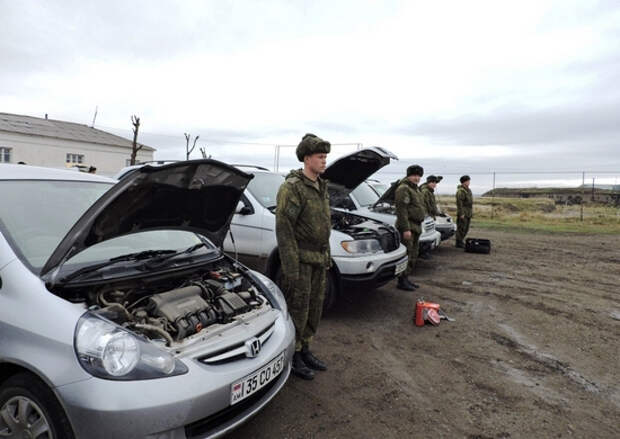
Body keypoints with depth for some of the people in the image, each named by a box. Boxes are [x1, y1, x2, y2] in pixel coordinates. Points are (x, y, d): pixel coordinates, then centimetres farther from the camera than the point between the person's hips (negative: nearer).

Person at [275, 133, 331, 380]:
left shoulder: (321, 187, 12)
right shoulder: (292, 187, -15)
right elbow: (283, 228, -19)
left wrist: (327, 256, 18)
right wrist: (290, 268, -21)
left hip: (318, 259, 9)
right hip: (300, 259, -8)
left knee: (314, 308, 16)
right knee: (297, 310, 3)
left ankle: (304, 350, 32)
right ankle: (292, 356, 20)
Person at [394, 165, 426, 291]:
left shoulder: (416, 189, 19)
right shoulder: (403, 189, -13)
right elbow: (401, 210, -20)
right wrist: (406, 229, -25)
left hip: (416, 226, 10)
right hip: (407, 227, -10)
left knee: (413, 255, 14)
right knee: (406, 254, -8)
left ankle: (407, 278, 23)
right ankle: (402, 281, -1)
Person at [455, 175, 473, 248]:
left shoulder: (468, 190, 16)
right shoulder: (460, 191, -15)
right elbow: (459, 203, -21)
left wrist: (471, 212, 20)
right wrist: (461, 214, -23)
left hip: (468, 214, 10)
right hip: (463, 214, -10)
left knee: (466, 229, 14)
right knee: (461, 228, -4)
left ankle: (460, 241, 23)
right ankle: (459, 243, 3)